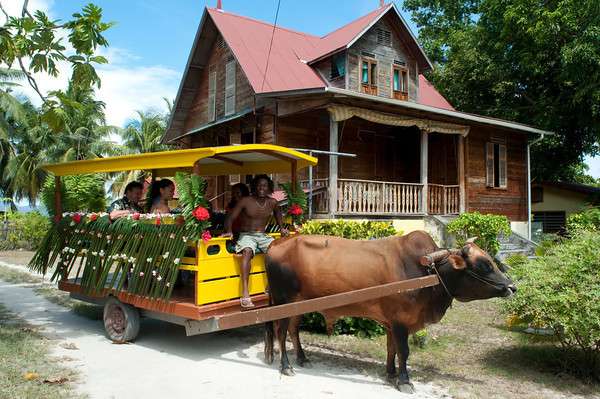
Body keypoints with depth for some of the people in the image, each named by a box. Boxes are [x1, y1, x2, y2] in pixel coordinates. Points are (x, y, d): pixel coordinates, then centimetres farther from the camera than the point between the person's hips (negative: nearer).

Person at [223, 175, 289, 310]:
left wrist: (282, 228, 19)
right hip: (246, 235, -4)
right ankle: (245, 293, -44)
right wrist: (229, 231, -23)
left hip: (263, 236, 4)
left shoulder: (272, 203, 7)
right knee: (247, 251, -38)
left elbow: (277, 214, 30)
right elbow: (230, 218, -5)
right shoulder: (245, 201, -5)